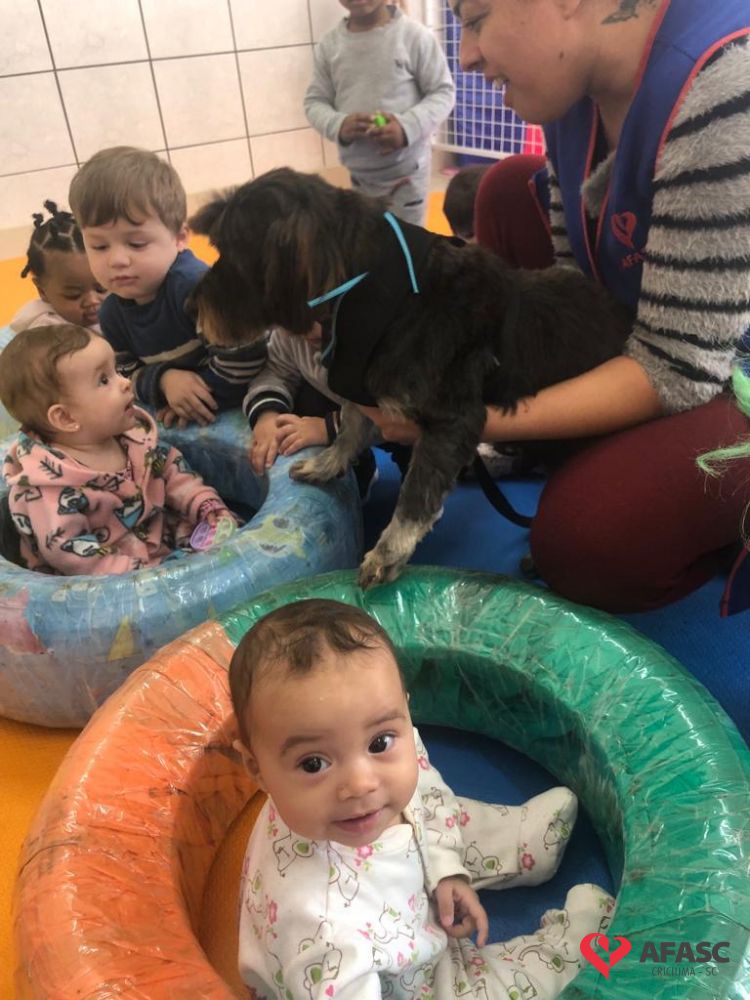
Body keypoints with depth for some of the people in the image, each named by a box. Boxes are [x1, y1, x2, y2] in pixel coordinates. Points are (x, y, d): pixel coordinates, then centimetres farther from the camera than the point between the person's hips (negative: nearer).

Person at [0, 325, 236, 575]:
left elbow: (171, 471, 10)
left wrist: (210, 508, -4)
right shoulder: (49, 483, -25)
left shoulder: (130, 432, -2)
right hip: (110, 579, -7)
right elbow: (69, 552, -26)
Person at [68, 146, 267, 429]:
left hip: (241, 404, -7)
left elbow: (243, 355, -30)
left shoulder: (195, 284, -30)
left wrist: (201, 398, -16)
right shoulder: (112, 314, -4)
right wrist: (163, 380, -20)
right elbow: (126, 374, 4)